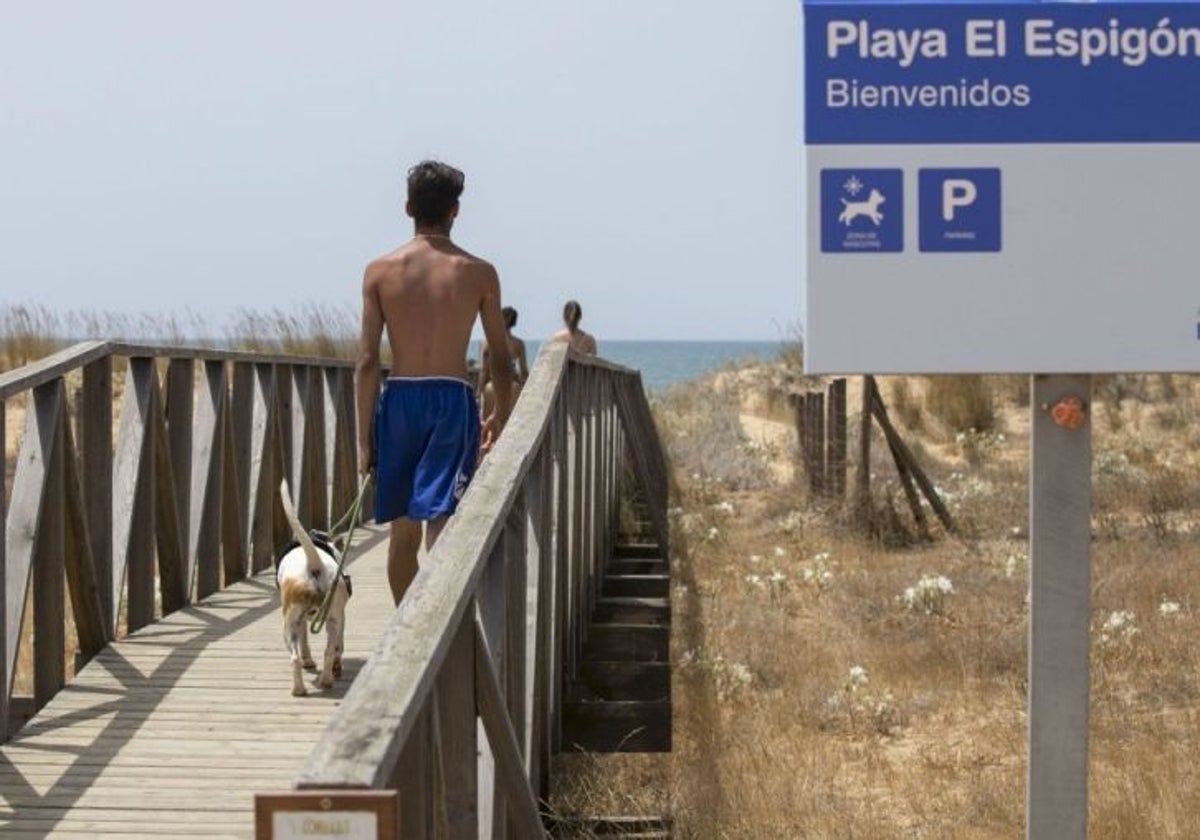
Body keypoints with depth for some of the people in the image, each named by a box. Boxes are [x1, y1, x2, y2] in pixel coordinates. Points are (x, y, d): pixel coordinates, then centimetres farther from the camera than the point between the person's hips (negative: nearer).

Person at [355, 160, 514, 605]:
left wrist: (365, 437, 3)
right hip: (452, 401, -2)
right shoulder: (479, 273, -1)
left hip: (399, 401, 2)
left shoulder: (380, 271, 0)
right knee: (441, 527, -5)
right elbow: (501, 359, 4)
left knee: (403, 531, 15)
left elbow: (367, 361, -2)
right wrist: (500, 416, 20)